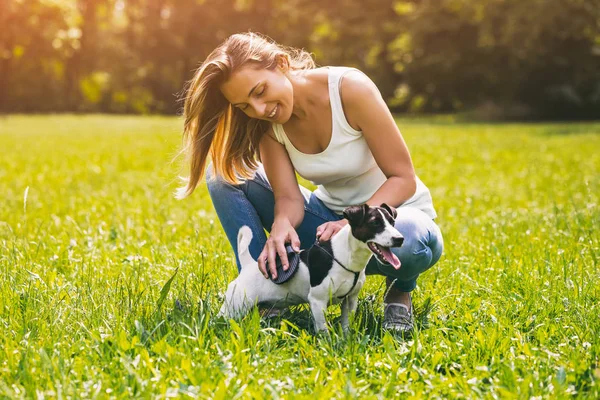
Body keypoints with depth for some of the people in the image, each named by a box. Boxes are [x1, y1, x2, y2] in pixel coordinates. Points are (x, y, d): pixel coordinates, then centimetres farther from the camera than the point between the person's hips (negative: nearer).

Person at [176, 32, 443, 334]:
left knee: (408, 240, -43)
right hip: (331, 217, 5)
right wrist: (281, 225, -39)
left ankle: (400, 289, -6)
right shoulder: (268, 122, -10)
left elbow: (403, 178, -22)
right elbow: (288, 197, -16)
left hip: (389, 210, -4)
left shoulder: (350, 89, -25)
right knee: (226, 173, -11)